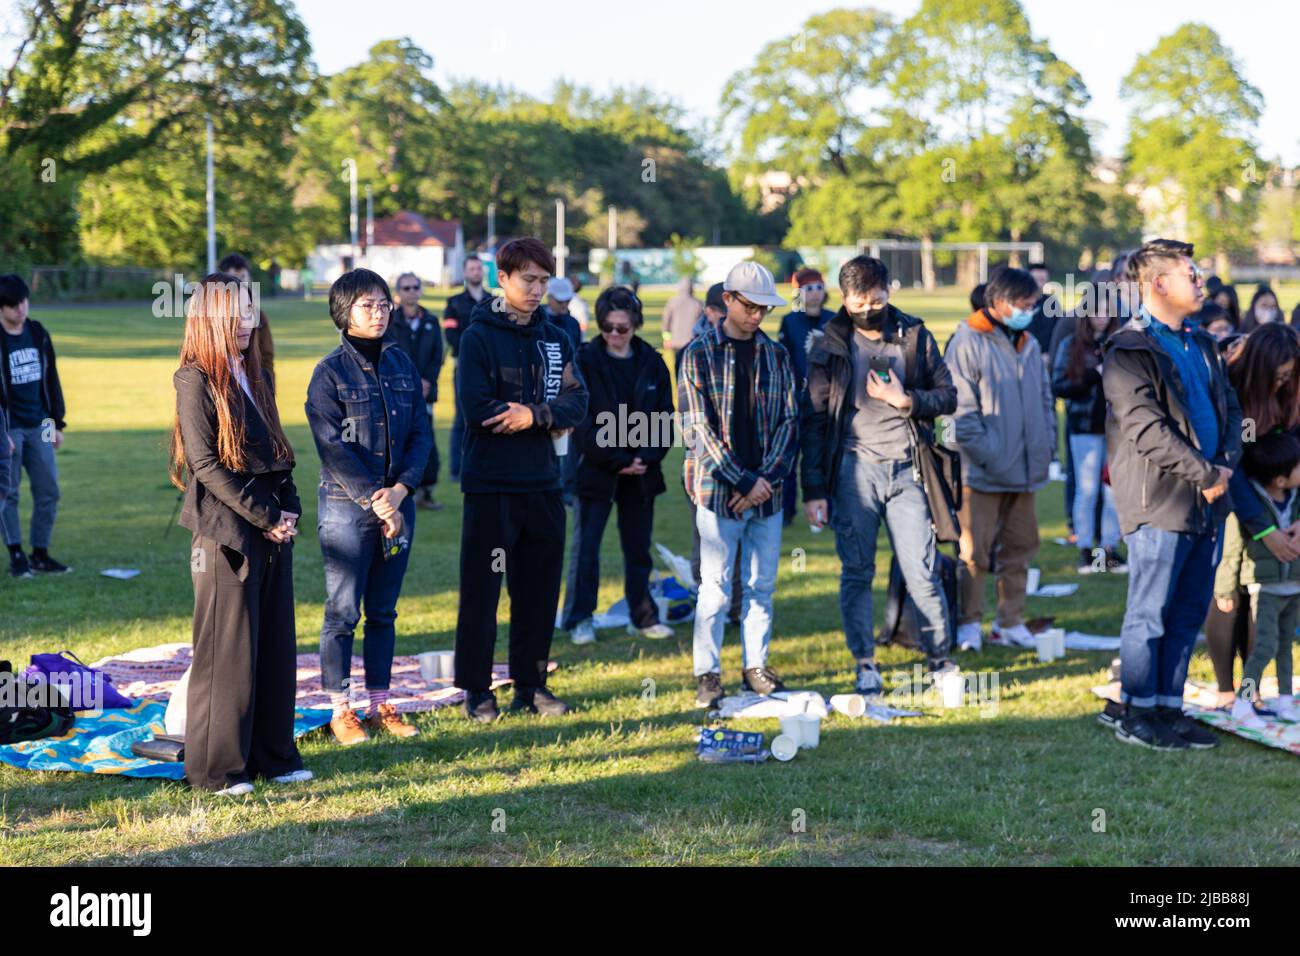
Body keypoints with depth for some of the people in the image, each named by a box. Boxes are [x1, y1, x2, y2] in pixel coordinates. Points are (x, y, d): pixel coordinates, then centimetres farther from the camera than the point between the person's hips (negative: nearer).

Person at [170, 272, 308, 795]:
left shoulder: (254, 375, 15)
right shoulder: (196, 380, -9)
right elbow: (206, 464, -13)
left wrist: (289, 509, 1)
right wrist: (264, 517, -14)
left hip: (273, 531, 8)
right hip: (226, 533, -8)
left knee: (276, 647, 10)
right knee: (227, 651, -3)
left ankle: (273, 755, 20)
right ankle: (218, 767, 5)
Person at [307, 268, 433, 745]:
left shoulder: (402, 364, 8)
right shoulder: (330, 372, -7)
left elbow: (421, 433, 5)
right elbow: (334, 449, -12)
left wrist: (401, 489, -9)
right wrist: (374, 502, -16)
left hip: (397, 504, 5)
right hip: (346, 507, -5)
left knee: (383, 611, 11)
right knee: (343, 612, 0)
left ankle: (381, 705, 18)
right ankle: (340, 710, 8)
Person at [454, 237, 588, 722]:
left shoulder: (556, 338, 11)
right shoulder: (479, 336, -5)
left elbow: (577, 403, 1)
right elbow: (477, 407, -16)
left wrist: (535, 416, -18)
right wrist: (552, 420, -10)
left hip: (543, 482, 5)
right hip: (491, 485, -5)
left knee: (540, 587, 11)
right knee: (482, 589, 0)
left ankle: (531, 682, 21)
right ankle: (477, 689, 9)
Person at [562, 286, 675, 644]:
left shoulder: (651, 363, 4)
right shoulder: (585, 362, -6)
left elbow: (664, 417, 5)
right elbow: (583, 422, -11)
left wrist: (647, 459, -10)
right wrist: (618, 460, -15)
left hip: (641, 470, 3)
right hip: (595, 468, -3)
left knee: (638, 547, 10)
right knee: (586, 545, -1)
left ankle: (643, 615, 20)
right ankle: (579, 619, 7)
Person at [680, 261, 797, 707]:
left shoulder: (776, 355, 10)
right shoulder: (700, 353, -2)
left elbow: (789, 421, 7)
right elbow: (699, 427, -7)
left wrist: (767, 478, -7)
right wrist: (744, 482, -12)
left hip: (768, 491, 4)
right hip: (718, 488, -4)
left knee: (762, 585, 8)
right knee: (715, 588, -3)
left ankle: (756, 666, 18)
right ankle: (708, 673, 5)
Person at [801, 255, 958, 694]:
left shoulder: (915, 337, 6)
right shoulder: (830, 347, 2)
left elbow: (948, 397, 10)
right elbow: (813, 421, 1)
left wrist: (904, 399, -10)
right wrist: (814, 490, -4)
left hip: (905, 468, 1)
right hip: (855, 468, -1)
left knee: (923, 572, -1)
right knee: (857, 572, 4)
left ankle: (940, 658, 13)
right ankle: (864, 665, 13)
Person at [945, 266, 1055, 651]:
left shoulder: (1029, 345, 14)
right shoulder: (967, 342, -9)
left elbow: (1045, 399, 22)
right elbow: (961, 409, -12)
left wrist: (1046, 444, 9)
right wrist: (986, 454, -16)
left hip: (1025, 469, 7)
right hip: (982, 471, -7)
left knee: (1020, 547, 11)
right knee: (974, 550, -3)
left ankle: (1011, 621, 20)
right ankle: (969, 624, 7)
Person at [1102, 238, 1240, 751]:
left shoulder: (1202, 345, 17)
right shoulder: (1129, 351, -10)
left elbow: (1230, 407, 18)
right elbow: (1147, 430, -17)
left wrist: (1227, 462, 0)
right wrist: (1206, 474, -15)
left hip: (1207, 500, 8)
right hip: (1159, 502, -8)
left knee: (1189, 612, 11)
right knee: (1150, 612, -2)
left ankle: (1169, 708, 19)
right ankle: (1136, 714, 6)